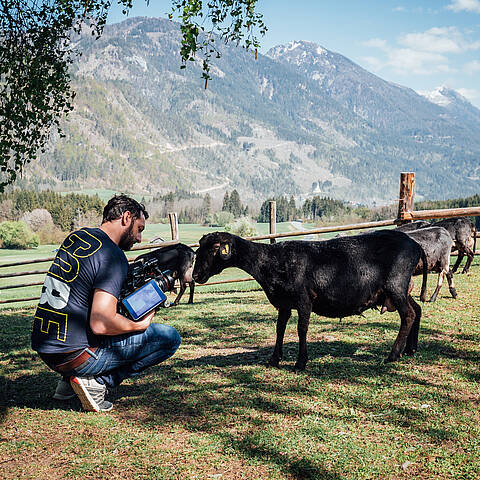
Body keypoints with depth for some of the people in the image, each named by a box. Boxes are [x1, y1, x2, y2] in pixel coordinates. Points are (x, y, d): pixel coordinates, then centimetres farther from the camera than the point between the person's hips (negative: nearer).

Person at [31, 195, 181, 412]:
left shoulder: (75, 237, 11)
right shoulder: (113, 257, -15)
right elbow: (101, 324, -24)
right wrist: (139, 324, -6)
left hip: (43, 349, 9)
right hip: (72, 356, -8)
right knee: (170, 337, -2)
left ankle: (69, 382, 18)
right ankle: (96, 381, -5)